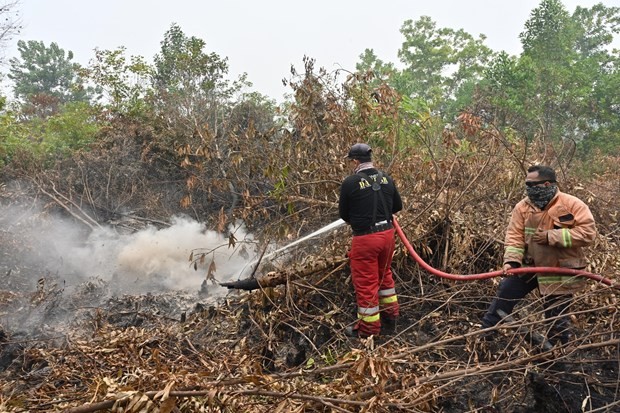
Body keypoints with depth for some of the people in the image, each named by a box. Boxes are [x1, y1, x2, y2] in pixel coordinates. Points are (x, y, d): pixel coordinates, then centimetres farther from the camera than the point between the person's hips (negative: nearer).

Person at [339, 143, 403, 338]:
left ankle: (368, 330, 19)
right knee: (384, 275, 25)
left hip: (365, 238, -6)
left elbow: (344, 215, -1)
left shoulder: (349, 182, -12)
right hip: (387, 233, 6)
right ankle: (390, 318, 38)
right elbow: (398, 206, 12)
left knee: (366, 283, 6)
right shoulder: (385, 178, 3)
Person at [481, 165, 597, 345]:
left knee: (557, 316, 8)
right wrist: (511, 260, -22)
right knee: (505, 292, 3)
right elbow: (515, 235, -8)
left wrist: (551, 236, -24)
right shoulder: (523, 206, -5)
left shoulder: (573, 205, -14)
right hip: (529, 266, 3)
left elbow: (587, 233, -19)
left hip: (561, 271, -3)